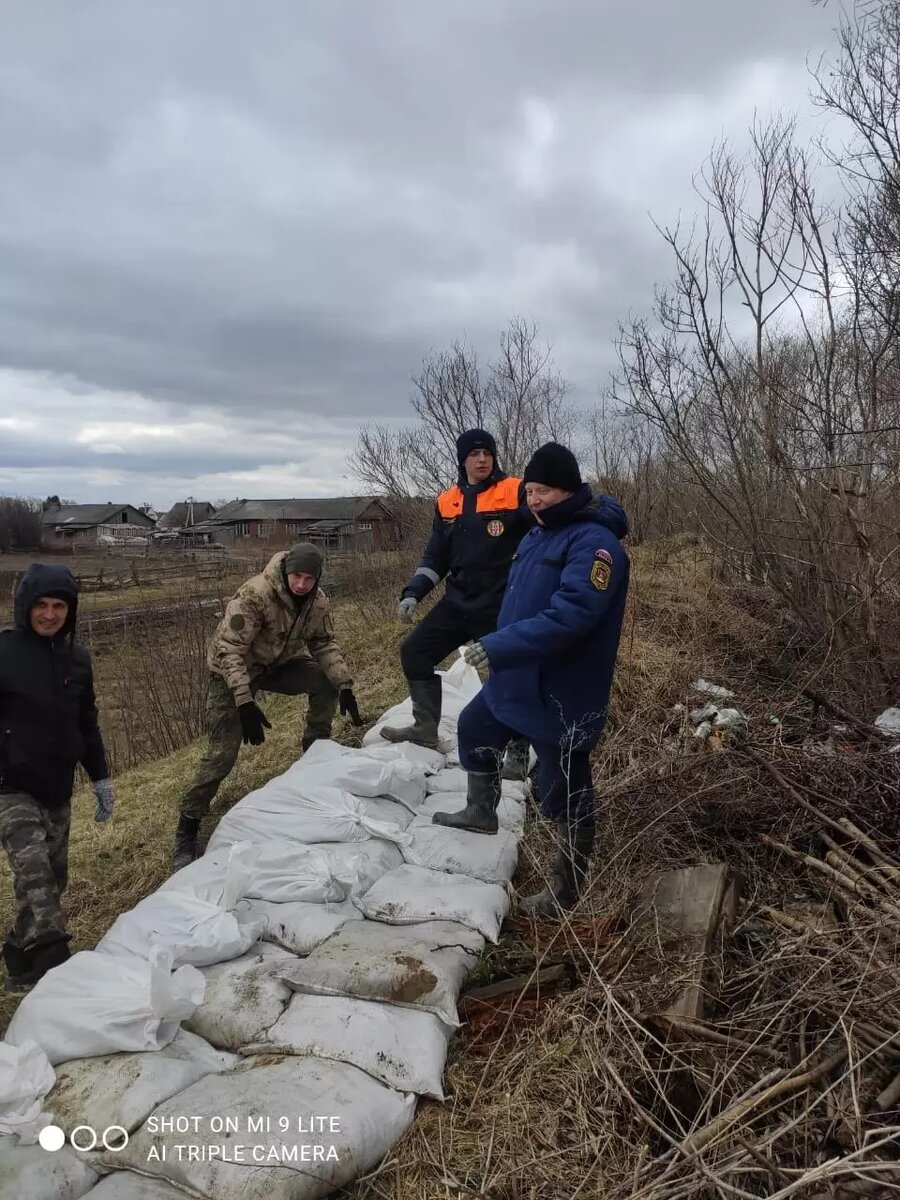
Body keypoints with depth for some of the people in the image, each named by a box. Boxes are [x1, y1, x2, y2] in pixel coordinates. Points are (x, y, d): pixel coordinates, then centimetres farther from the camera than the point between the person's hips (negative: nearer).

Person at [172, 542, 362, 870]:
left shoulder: (317, 601, -14)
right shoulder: (254, 594, -33)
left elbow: (324, 644, -2)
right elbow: (230, 650, -32)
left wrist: (345, 685, -15)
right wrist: (245, 704, -39)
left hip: (278, 664, 6)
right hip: (231, 671, -6)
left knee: (327, 682, -11)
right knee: (223, 751, -16)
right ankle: (186, 829, -2)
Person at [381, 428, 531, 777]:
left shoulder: (515, 492, -8)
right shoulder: (447, 502, 8)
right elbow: (435, 556, 13)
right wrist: (413, 592, 3)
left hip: (502, 606, -6)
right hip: (457, 603, 6)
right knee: (414, 652, 11)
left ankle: (519, 753, 18)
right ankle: (425, 731, 27)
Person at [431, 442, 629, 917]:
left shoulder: (594, 543, -23)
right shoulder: (539, 532, 8)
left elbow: (567, 618, -34)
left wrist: (497, 646, -34)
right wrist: (500, 650, 19)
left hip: (561, 694, -10)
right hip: (515, 680, 10)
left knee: (564, 793, 5)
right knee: (473, 729, 27)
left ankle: (566, 890, 25)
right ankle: (480, 810, 51)